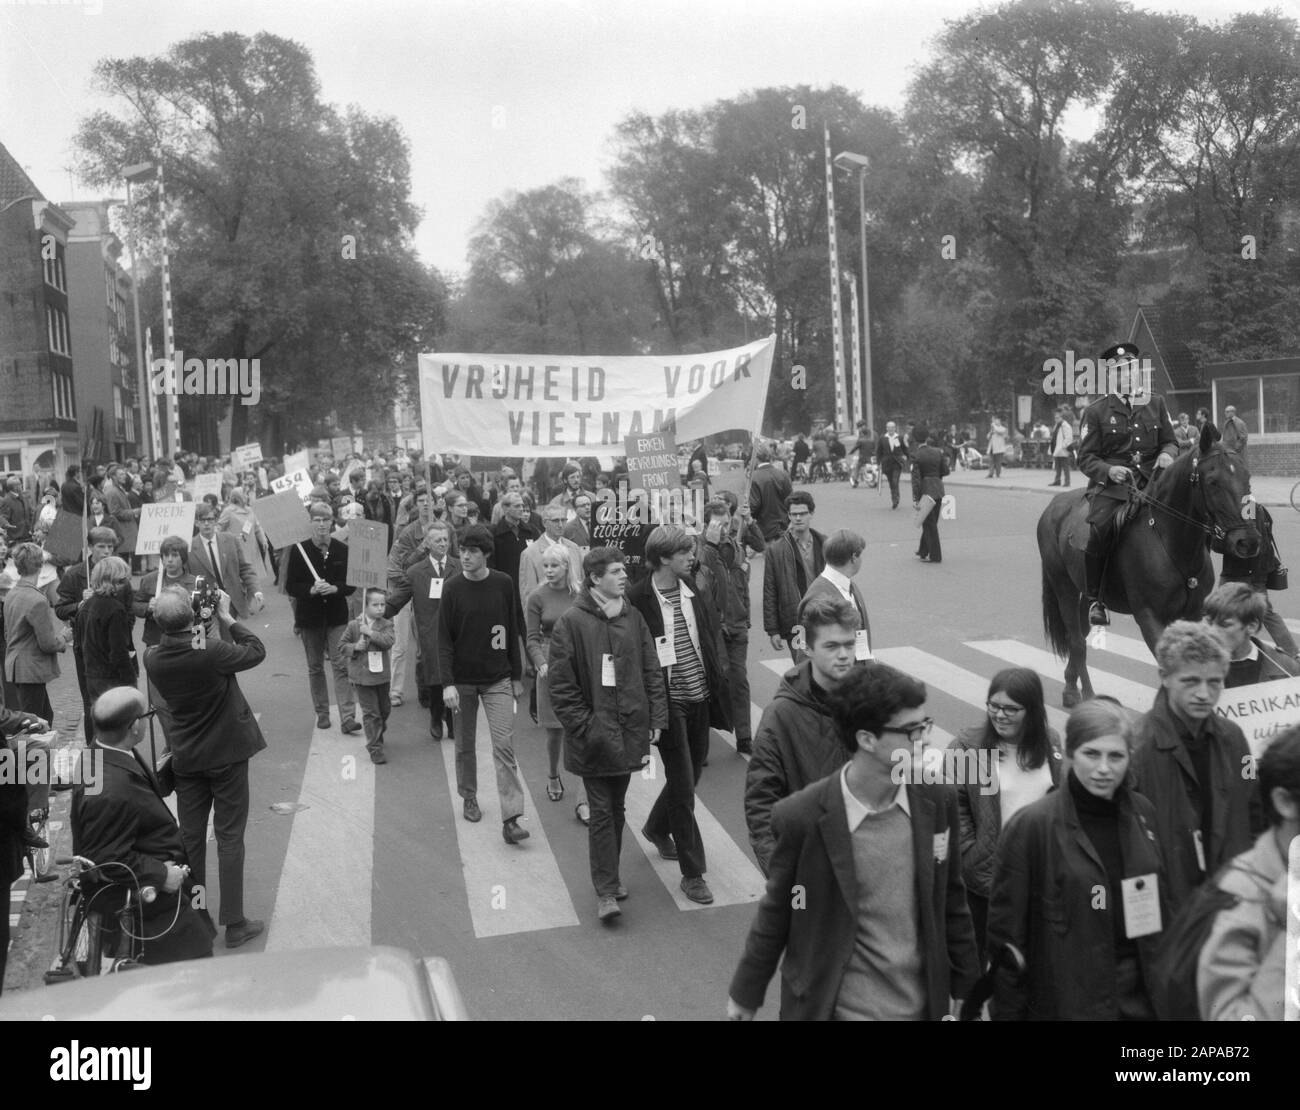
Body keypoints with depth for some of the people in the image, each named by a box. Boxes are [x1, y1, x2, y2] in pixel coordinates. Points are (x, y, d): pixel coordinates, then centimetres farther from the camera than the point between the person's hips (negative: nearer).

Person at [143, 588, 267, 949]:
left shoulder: (153, 658, -11)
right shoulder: (212, 651, -26)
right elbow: (256, 651, -9)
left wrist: (196, 634, 2)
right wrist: (227, 618, -4)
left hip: (186, 757, 4)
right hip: (227, 754, -4)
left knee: (190, 836, 15)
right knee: (229, 836, 5)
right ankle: (234, 923, 9)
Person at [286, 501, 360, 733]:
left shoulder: (342, 550, -1)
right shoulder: (298, 550, -4)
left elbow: (352, 584, 2)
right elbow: (290, 587, -4)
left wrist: (335, 588, -18)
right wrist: (311, 590, -21)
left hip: (337, 616, 0)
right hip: (310, 616, 0)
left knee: (341, 666, -7)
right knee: (315, 667, 10)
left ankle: (348, 717, -9)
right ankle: (322, 713, 22)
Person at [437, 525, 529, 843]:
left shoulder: (503, 584, -3)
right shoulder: (452, 588, -5)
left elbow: (513, 632, 5)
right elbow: (444, 638, -5)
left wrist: (517, 676, 7)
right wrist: (447, 683, -13)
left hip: (498, 679, 0)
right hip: (463, 679, 0)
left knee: (504, 745, -8)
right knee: (465, 744, 13)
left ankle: (511, 819, -10)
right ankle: (469, 798, 35)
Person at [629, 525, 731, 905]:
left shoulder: (693, 591, 4)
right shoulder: (639, 599, -15)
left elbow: (711, 633, 16)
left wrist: (717, 670, 7)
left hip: (700, 697, 6)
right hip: (668, 700, -6)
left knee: (690, 776, 19)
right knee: (683, 787, -2)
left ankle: (657, 828, 47)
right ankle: (693, 873, 8)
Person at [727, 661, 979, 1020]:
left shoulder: (938, 800, -7)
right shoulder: (802, 817, -19)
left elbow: (950, 902, 5)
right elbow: (776, 912, -5)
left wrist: (966, 987, 12)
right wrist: (745, 993, 4)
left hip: (922, 1004, 3)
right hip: (837, 1007, -3)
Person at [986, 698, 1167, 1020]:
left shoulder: (1143, 814, 2)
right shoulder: (1031, 826, -13)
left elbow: (1162, 906, 12)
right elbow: (1006, 930, -10)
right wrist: (1007, 1012, -10)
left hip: (1142, 998, 4)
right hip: (1067, 1003, -4)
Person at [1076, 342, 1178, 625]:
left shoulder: (1156, 403, 16)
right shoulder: (1096, 411, 5)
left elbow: (1170, 441, 19)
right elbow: (1086, 458, 3)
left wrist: (1167, 454, -5)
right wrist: (1109, 470, -17)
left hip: (1151, 480, 3)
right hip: (1111, 484, -3)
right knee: (1099, 532, -29)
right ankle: (1094, 599, -12)